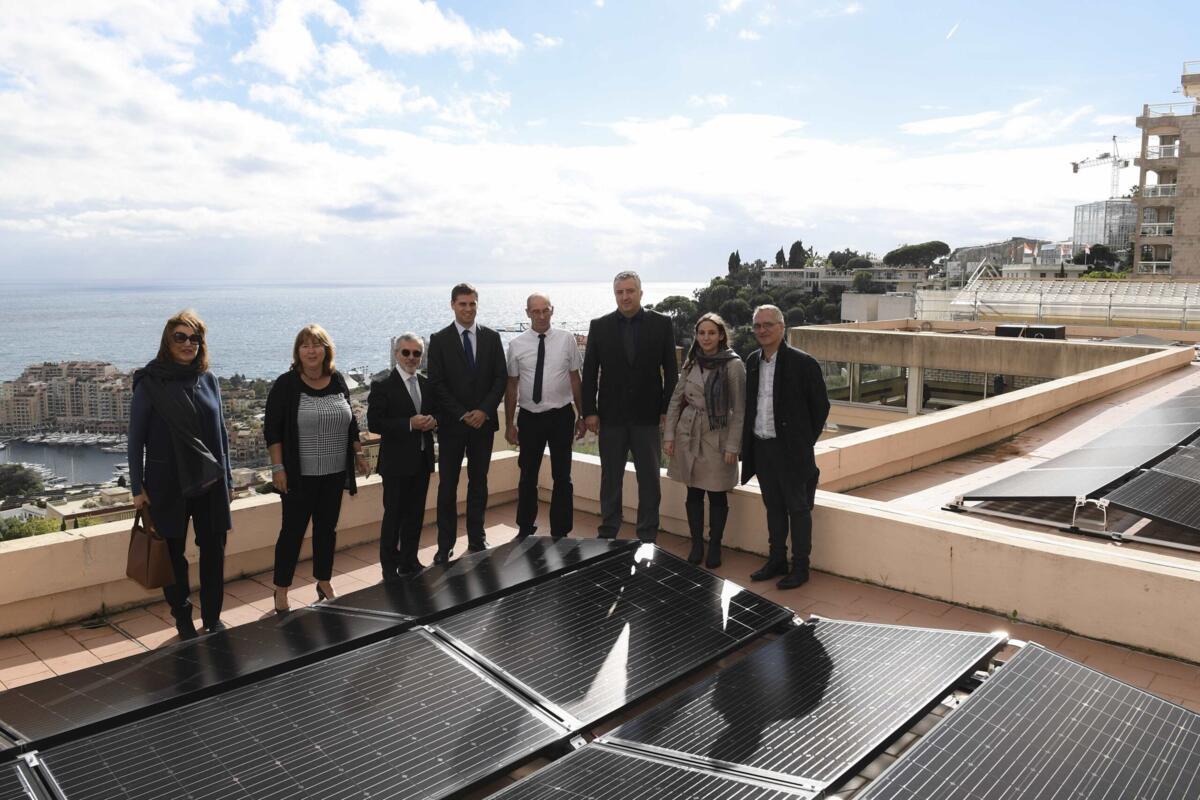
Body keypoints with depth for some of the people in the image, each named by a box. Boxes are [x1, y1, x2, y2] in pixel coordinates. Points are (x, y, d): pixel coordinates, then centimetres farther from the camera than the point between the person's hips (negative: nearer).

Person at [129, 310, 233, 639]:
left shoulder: (208, 380, 5)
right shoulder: (150, 383, -6)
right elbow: (136, 439, -3)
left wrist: (227, 478, 11)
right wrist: (137, 488, -4)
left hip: (210, 483, 3)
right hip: (168, 485, -3)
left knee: (214, 551, 8)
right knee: (174, 555, 8)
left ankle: (213, 618, 24)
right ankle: (183, 622, 24)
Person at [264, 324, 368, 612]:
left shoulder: (338, 381, 4)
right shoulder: (286, 384, -8)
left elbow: (350, 422, 15)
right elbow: (272, 429, -8)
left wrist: (358, 453, 12)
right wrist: (278, 467, -13)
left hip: (335, 473, 4)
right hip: (299, 476, -4)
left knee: (327, 528, 13)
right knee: (293, 531, 3)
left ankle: (324, 583, 27)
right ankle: (280, 591, 17)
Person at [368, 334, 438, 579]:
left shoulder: (427, 385, 9)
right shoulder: (383, 387, -9)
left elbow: (436, 412, 18)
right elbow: (374, 423, -15)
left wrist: (433, 421, -6)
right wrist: (409, 424, -22)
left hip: (422, 460, 6)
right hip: (397, 462, -5)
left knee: (415, 514, 14)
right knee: (393, 515, 3)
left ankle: (409, 561, 28)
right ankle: (389, 568, 15)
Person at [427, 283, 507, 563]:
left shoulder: (491, 337, 5)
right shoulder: (439, 339, -1)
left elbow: (501, 377, 2)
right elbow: (437, 383, -5)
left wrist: (484, 411, -10)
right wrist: (462, 414, -12)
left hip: (483, 421, 2)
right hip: (451, 423, -2)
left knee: (479, 482, 11)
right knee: (447, 485, 1)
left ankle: (477, 539, 21)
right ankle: (445, 545, 8)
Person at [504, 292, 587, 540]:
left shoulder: (566, 340, -4)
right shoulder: (516, 345, -3)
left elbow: (575, 379, 1)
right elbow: (512, 386, 2)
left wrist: (582, 416, 2)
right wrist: (509, 423, 2)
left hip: (561, 416, -1)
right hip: (529, 417, 1)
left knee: (562, 477, 10)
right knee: (528, 476, 13)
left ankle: (560, 532, 24)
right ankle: (525, 529, 31)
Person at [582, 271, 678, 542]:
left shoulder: (662, 324, -1)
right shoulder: (599, 326, 1)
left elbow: (670, 371, 1)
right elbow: (589, 372, 2)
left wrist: (667, 409, -4)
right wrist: (589, 411, -2)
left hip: (647, 415, -1)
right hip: (611, 416, 1)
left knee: (649, 479, 6)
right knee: (610, 478, 11)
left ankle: (647, 537, 18)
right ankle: (607, 533, 24)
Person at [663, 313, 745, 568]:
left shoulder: (734, 365, -10)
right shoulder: (691, 364, 4)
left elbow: (739, 409, -9)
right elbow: (676, 401, 8)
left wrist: (733, 446, -12)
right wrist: (669, 435, 2)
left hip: (717, 438, -4)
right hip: (689, 435, 4)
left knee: (717, 495, 5)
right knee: (693, 493, 10)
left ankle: (714, 547, 20)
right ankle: (696, 544, 23)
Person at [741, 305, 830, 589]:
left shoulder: (803, 363, -11)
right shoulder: (752, 361, 6)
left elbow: (821, 406, -5)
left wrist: (804, 442, -2)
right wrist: (749, 442, 10)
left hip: (790, 449, -5)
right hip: (760, 447, 6)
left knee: (798, 508, 5)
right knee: (773, 507, 16)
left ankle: (800, 568, 15)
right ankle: (776, 560, 28)